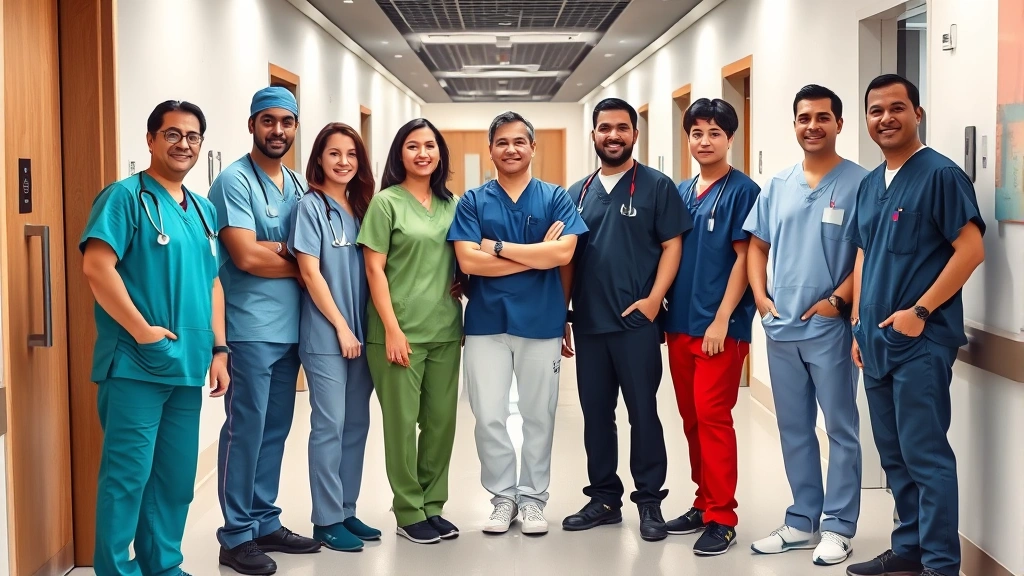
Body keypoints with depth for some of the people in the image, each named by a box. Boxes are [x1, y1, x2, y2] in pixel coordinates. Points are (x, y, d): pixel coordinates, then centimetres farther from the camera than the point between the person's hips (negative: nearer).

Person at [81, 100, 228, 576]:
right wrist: (142, 330, -18)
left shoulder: (203, 210, 17)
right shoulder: (126, 196, -6)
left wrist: (217, 350, 12)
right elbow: (96, 266, -17)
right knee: (127, 476, -4)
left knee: (177, 478, 13)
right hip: (136, 366, -7)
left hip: (188, 367, 7)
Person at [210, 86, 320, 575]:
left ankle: (265, 523, 23)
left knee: (274, 431, 13)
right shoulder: (234, 181, -9)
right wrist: (297, 265, -4)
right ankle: (237, 536, 7)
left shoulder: (296, 184, 14)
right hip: (250, 330, -7)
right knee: (245, 432, -2)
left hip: (289, 328, 7)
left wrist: (280, 251, -10)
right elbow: (246, 256, -18)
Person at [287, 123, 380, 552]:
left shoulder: (361, 207, 11)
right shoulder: (311, 207, -7)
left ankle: (347, 511, 20)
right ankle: (327, 521, 5)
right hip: (325, 335, -6)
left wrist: (363, 329, 6)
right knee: (330, 426, -3)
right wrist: (341, 327, -13)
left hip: (361, 333, 6)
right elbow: (310, 273, -12)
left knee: (356, 424, 10)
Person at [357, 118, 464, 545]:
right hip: (399, 331, -5)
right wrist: (392, 329, -13)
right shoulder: (386, 203, -5)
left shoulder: (451, 203, 10)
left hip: (445, 330, 5)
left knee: (442, 420, 9)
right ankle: (409, 513, 14)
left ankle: (433, 506, 22)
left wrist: (461, 285, 4)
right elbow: (374, 269, -8)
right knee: (402, 422, 2)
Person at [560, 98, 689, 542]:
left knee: (643, 412, 1)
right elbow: (568, 257, 14)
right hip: (588, 323, 5)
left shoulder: (656, 186, 0)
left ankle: (650, 502, 11)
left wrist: (654, 299, -16)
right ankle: (603, 499, 21)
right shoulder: (578, 193, 12)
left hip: (636, 321, -4)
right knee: (595, 413, 10)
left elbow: (672, 245, -5)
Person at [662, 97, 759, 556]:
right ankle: (705, 503, 23)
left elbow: (744, 258, -10)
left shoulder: (742, 191, -6)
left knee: (713, 417, -6)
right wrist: (663, 307, 9)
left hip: (720, 326, -6)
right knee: (691, 419, 12)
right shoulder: (681, 192, 12)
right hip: (680, 323, 7)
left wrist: (721, 320, -15)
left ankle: (722, 518, 2)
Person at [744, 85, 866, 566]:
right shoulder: (778, 186, 11)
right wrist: (761, 297, 4)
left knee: (840, 430, 3)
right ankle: (803, 521, 24)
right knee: (794, 430, 13)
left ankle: (838, 526, 12)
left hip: (830, 328, -6)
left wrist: (837, 300, -16)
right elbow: (757, 245, 16)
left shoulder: (859, 183, -6)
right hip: (781, 329, 6)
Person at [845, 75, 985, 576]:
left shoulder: (940, 174, -9)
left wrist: (919, 312, -18)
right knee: (894, 455, 14)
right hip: (876, 340, 8)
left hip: (921, 341, -8)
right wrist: (859, 323, 13)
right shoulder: (869, 185, 14)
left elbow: (971, 250, -15)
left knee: (925, 455, -5)